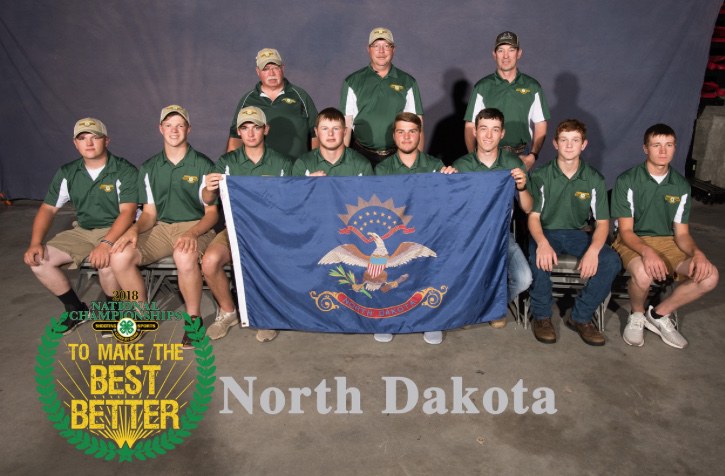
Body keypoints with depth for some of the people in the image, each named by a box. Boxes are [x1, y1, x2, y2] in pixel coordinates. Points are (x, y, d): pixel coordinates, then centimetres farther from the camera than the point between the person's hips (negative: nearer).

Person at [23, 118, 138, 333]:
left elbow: (127, 212, -20)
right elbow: (48, 209, 8)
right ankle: (75, 309, 9)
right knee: (38, 260, -12)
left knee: (106, 263, -36)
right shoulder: (67, 173, 5)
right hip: (81, 231, 6)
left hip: (115, 231, -6)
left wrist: (106, 243, -34)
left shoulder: (124, 171, -11)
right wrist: (35, 243, -8)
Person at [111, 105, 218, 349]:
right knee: (120, 257, -23)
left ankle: (193, 318, -15)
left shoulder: (203, 165, 0)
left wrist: (192, 233, -22)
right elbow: (150, 213, 11)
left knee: (185, 256, -39)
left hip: (195, 227, -4)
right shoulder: (149, 168, 12)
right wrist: (134, 229, -12)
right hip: (160, 228, 4)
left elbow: (212, 212, -3)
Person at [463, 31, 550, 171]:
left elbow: (540, 125, 8)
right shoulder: (482, 87, 3)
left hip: (522, 156, 1)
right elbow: (470, 126, 0)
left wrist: (532, 156, -5)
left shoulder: (532, 87, 8)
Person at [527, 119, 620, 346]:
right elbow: (533, 217, -7)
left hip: (577, 233, 3)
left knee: (612, 261, -25)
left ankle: (580, 317, -7)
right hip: (546, 232, -2)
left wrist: (593, 250, -23)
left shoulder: (594, 180, 1)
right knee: (539, 259, -36)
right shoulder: (540, 176, -4)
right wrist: (542, 243, -30)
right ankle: (542, 316, -11)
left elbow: (602, 222, -2)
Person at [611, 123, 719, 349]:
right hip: (632, 242, -5)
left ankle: (659, 314, 3)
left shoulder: (681, 186, 5)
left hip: (667, 242, 5)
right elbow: (626, 231, -12)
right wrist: (646, 251, -33)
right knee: (644, 274, -38)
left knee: (710, 276, -19)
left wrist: (697, 252, -17)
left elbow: (682, 233, 6)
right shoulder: (627, 181, -9)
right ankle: (637, 316, -3)